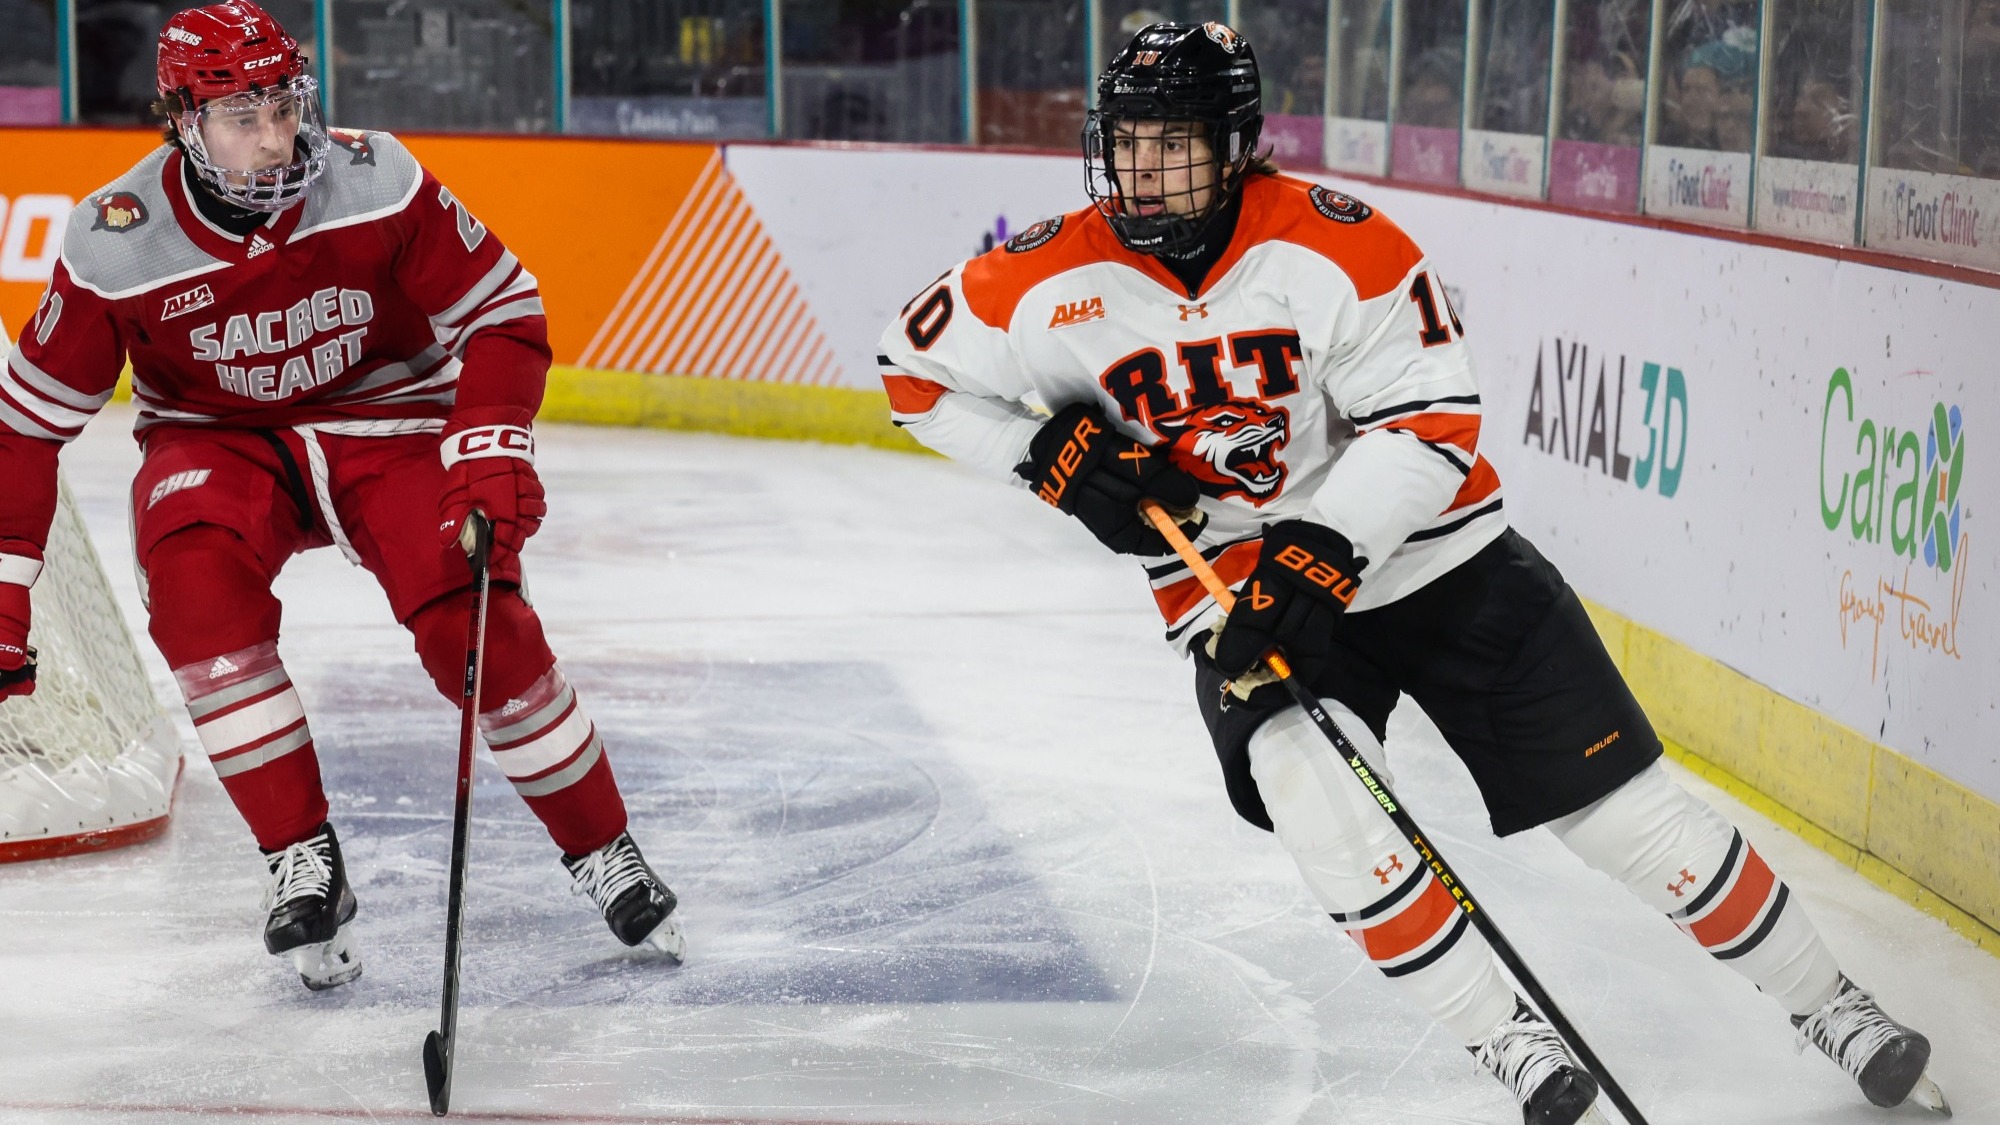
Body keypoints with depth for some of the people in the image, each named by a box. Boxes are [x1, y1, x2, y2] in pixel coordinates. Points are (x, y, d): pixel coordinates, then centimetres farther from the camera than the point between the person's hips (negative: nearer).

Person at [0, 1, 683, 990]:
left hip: (386, 422, -1)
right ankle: (302, 861, -19)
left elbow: (502, 309, -10)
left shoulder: (378, 184, -21)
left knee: (477, 628, -20)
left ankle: (603, 852, 2)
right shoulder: (115, 246, -19)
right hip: (217, 444, 1)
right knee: (196, 584, -31)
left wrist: (492, 453, -23)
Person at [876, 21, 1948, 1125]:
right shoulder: (1054, 280, -11)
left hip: (1429, 555, -1)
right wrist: (1052, 453, -11)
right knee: (1308, 787, -28)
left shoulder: (1337, 245, -19)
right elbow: (917, 369, 2)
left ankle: (1823, 1000, 17)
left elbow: (1430, 424, -18)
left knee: (1618, 805, -2)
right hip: (1232, 590, 2)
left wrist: (1318, 558, -28)